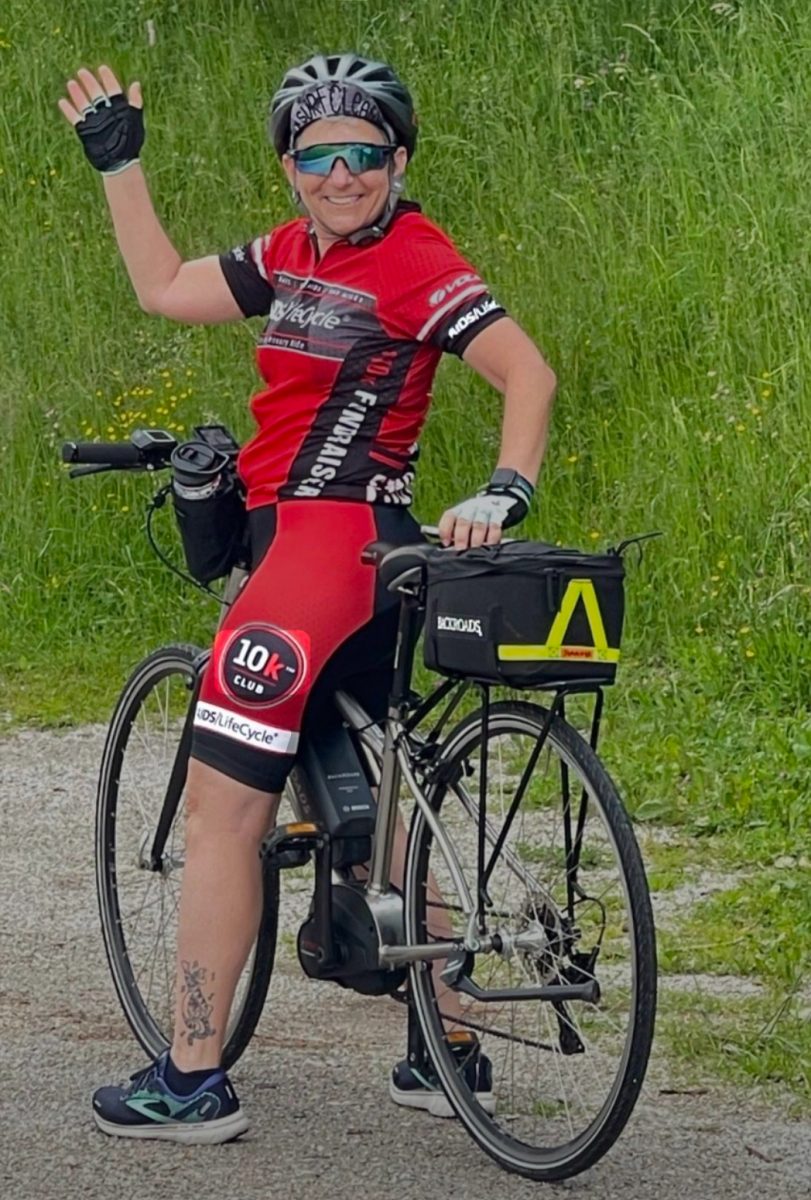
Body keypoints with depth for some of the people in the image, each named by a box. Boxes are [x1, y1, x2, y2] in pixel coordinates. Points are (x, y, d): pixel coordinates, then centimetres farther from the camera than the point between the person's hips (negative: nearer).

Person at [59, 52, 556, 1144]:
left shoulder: (416, 265, -11)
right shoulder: (298, 253, 13)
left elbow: (529, 372, -16)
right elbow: (166, 290, 24)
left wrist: (503, 494, -28)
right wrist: (118, 163, 24)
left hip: (331, 540, -9)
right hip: (368, 555, 9)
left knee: (220, 805, -8)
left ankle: (193, 1083, -4)